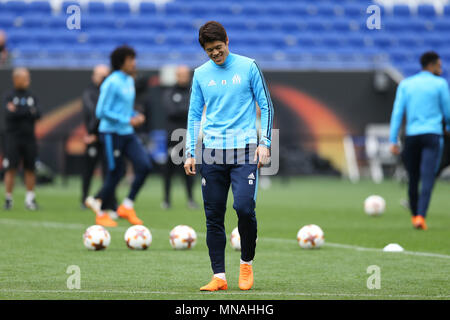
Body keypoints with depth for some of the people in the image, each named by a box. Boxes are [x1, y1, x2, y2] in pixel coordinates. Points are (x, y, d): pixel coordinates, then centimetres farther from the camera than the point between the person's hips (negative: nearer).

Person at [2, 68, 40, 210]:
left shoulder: (32, 97, 11)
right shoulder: (9, 97, 1)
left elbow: (37, 114, -4)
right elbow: (9, 114, -15)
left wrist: (18, 112, -13)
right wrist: (28, 111, -10)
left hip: (29, 138, 3)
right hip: (13, 138, -3)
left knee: (30, 169, 3)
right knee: (11, 169, -4)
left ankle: (30, 198, 10)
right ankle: (8, 198, 2)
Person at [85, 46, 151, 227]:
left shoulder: (129, 81, 13)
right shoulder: (112, 83, -14)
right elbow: (102, 112, -17)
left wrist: (136, 116, 5)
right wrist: (127, 121, -18)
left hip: (128, 133, 8)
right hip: (112, 133, -8)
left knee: (144, 165, -8)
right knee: (115, 174, -4)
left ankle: (127, 207, 2)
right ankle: (100, 214, 13)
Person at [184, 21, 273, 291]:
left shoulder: (248, 67, 4)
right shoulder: (201, 74, 11)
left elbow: (266, 106, 6)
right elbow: (194, 115, 16)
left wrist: (265, 143, -3)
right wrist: (190, 153, 9)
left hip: (244, 150, -3)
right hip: (212, 153, 3)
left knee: (245, 207, -16)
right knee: (214, 216, 0)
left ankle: (247, 263, 6)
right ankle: (219, 277, 6)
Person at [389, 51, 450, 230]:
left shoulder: (405, 84, 10)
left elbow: (397, 113, 5)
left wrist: (393, 140, 4)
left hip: (412, 135, 3)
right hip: (432, 135, -3)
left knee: (413, 179, 13)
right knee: (428, 179, -10)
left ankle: (415, 215, 23)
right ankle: (421, 216, -23)